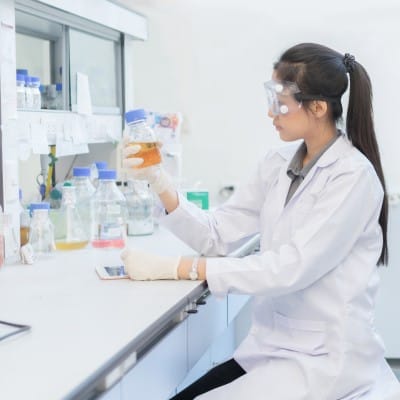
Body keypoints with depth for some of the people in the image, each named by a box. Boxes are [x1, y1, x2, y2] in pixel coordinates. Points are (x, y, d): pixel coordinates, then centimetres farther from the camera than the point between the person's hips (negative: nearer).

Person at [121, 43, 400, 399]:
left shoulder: (353, 176, -17)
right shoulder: (278, 163, 6)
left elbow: (290, 268, -24)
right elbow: (218, 236, 2)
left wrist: (175, 268, -26)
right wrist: (159, 181, -12)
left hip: (324, 358, -6)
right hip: (270, 346, 6)